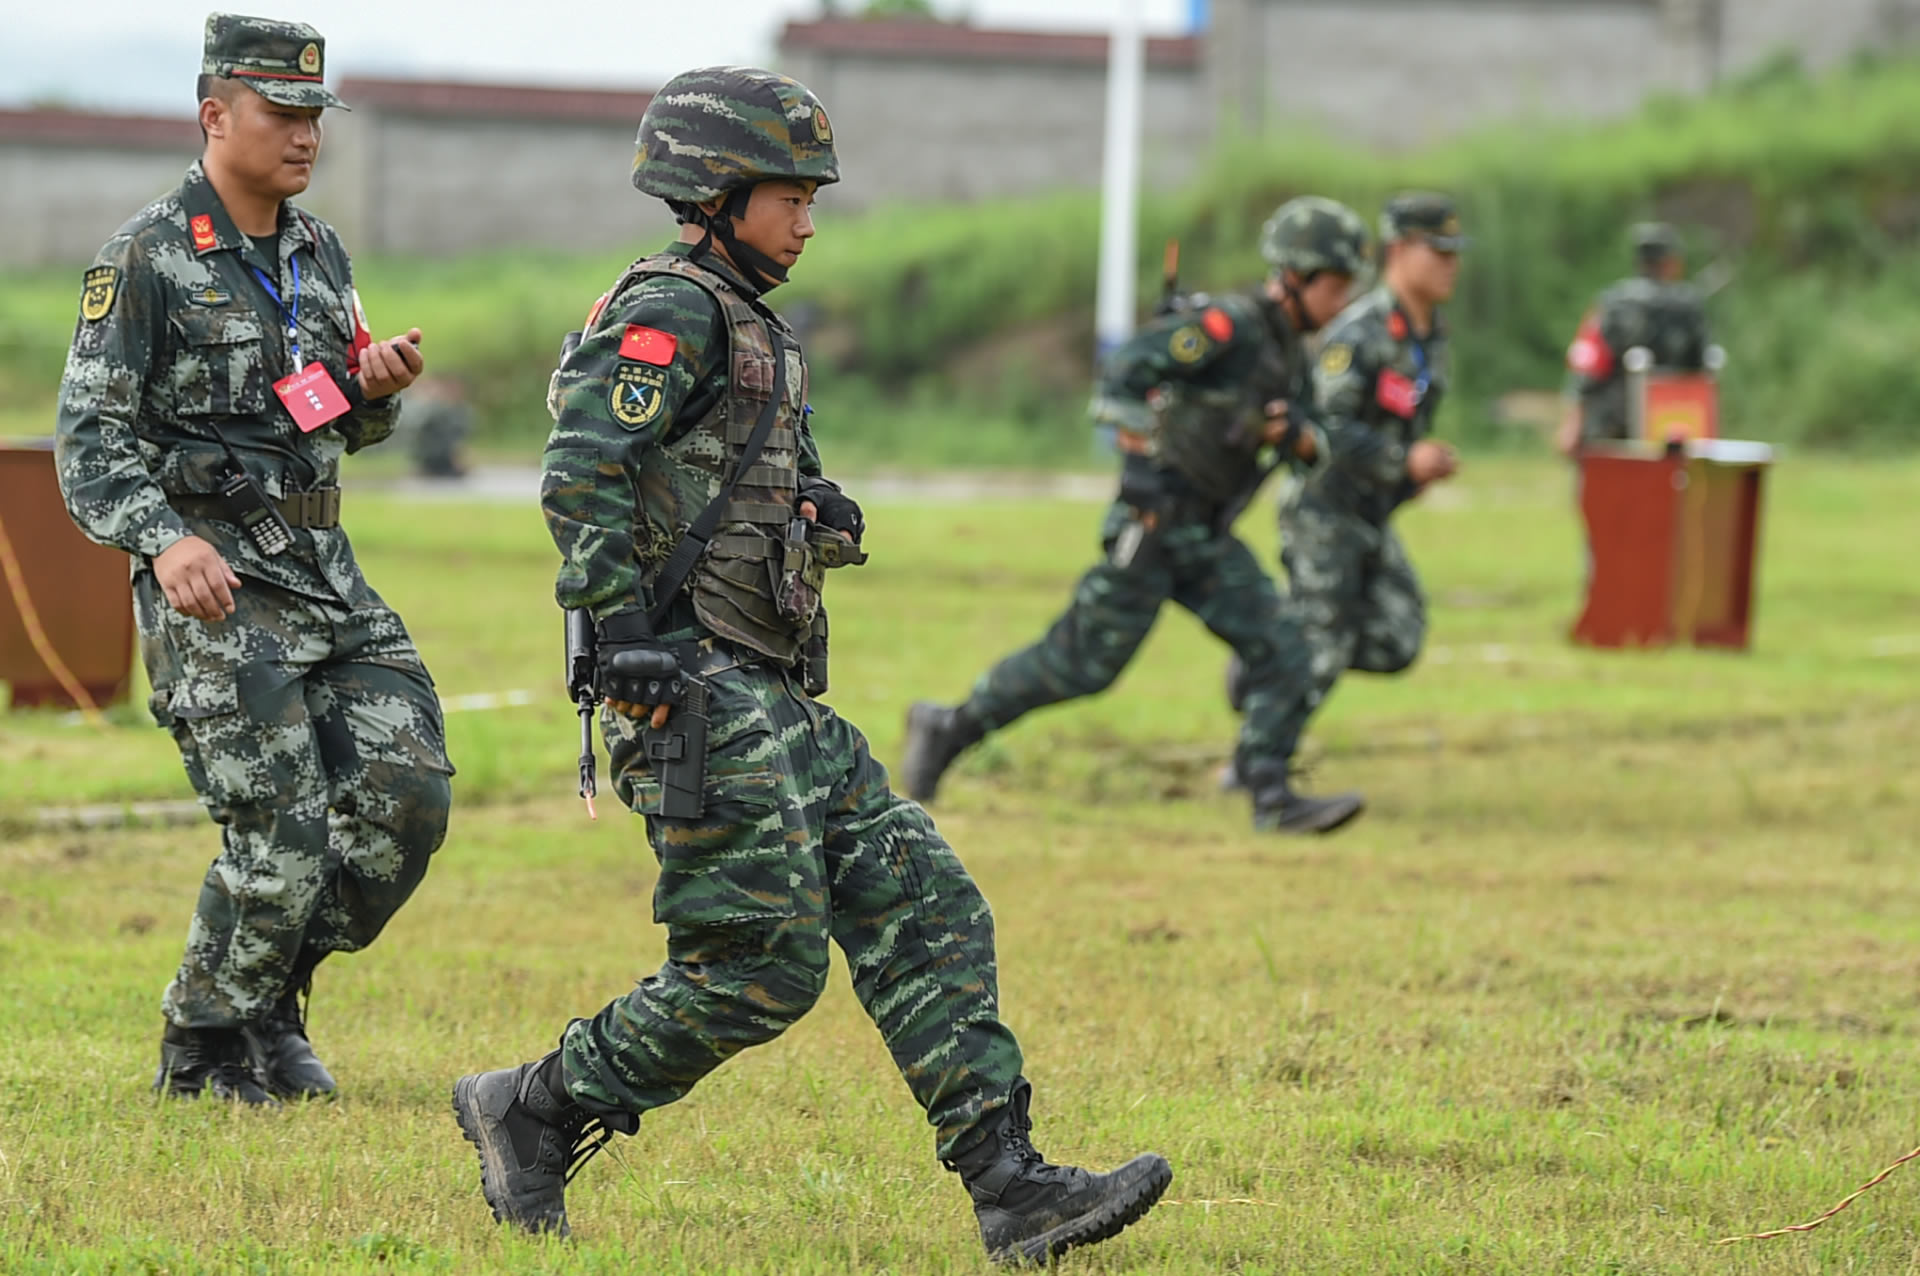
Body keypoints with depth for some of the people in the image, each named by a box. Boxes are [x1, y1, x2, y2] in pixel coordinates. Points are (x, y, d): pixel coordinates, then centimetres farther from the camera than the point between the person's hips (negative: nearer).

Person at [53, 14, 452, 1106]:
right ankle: (204, 1056, 10)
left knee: (408, 796, -1)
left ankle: (272, 998, 19)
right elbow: (91, 437, -12)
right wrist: (165, 540, -27)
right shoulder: (149, 258, -9)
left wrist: (379, 388, 0)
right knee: (283, 837, -11)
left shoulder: (319, 253, 13)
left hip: (324, 567, 7)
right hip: (210, 584, -7)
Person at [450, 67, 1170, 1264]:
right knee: (759, 965, -10)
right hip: (699, 690, -10)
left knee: (926, 913, 0)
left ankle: (1011, 1187, -5)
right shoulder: (669, 312, -9)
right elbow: (583, 478, -21)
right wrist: (629, 640, -26)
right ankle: (532, 1113, 5)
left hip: (783, 704, 10)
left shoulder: (751, 328, 22)